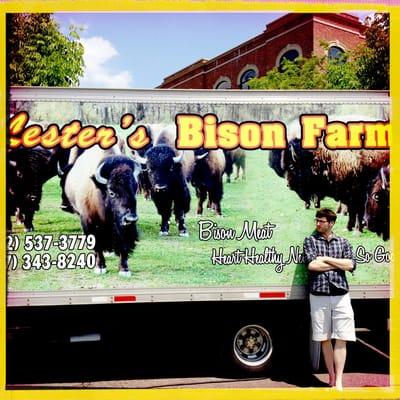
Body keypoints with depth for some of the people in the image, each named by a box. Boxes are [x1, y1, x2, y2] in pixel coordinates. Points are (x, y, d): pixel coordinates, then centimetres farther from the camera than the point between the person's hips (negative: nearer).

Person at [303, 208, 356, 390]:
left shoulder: (343, 242, 12)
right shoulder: (310, 241, 7)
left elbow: (351, 265, -2)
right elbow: (311, 265, -8)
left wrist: (325, 259, -5)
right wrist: (339, 264, -2)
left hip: (341, 295, 1)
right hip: (319, 295, -1)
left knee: (341, 338, -3)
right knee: (324, 338, 5)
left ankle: (339, 381, 1)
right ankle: (331, 377, 17)